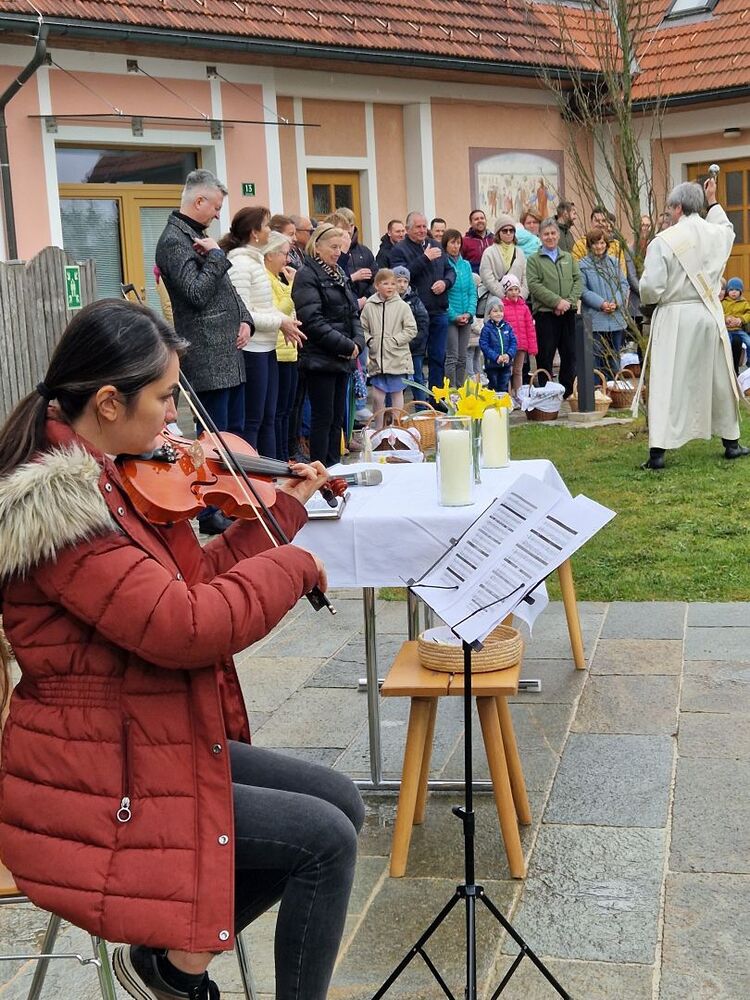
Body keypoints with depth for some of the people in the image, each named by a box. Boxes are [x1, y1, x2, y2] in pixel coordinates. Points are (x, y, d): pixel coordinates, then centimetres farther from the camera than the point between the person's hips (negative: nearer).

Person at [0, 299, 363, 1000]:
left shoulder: (111, 476, 6)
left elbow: (194, 578, 16)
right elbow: (183, 625, -30)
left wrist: (284, 507, 14)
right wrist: (291, 567, -16)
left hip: (160, 739, 10)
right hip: (97, 783, -10)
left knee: (339, 803, 10)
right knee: (324, 838, -10)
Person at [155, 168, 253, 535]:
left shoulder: (198, 236, 18)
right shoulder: (174, 240, -12)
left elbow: (227, 288, 22)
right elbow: (197, 292, -22)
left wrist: (245, 320, 7)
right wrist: (216, 255, -14)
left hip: (229, 353, 10)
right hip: (208, 357, -10)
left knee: (235, 431, 16)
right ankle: (210, 514, 4)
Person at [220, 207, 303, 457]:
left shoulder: (256, 260, 13)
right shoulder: (240, 263, -15)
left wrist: (285, 320, 3)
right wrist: (279, 322, -14)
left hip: (267, 348, 9)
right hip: (252, 350, -9)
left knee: (268, 418, 14)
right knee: (252, 420, -2)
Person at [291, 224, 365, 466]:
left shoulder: (339, 275, 17)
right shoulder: (307, 276, -9)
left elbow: (353, 313, 17)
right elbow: (313, 321, -17)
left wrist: (358, 343, -1)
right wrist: (347, 346, -16)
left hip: (342, 359, 8)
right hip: (320, 360, -8)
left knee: (337, 418, 11)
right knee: (323, 417, -5)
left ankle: (334, 468, 18)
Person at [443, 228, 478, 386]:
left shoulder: (466, 265, 11)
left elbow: (472, 291, 10)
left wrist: (469, 313, -5)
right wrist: (454, 316, -14)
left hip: (466, 318, 6)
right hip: (449, 318, -6)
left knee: (462, 358, 9)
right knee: (452, 358, -7)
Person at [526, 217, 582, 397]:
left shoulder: (569, 257, 17)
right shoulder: (534, 260, 4)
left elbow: (578, 280, 9)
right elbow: (534, 285, -8)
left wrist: (569, 301, -8)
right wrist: (556, 301, -16)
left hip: (568, 313, 4)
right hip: (545, 314, -4)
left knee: (570, 353, 6)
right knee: (545, 356, -1)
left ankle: (568, 391, 14)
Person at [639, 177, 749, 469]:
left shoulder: (663, 241, -14)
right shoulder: (717, 234, 2)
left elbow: (651, 288, -16)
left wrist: (649, 299, 6)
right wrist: (713, 202, 37)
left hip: (674, 318, -4)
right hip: (709, 315, 4)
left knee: (667, 383, -2)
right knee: (719, 378, 16)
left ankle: (658, 451, -6)